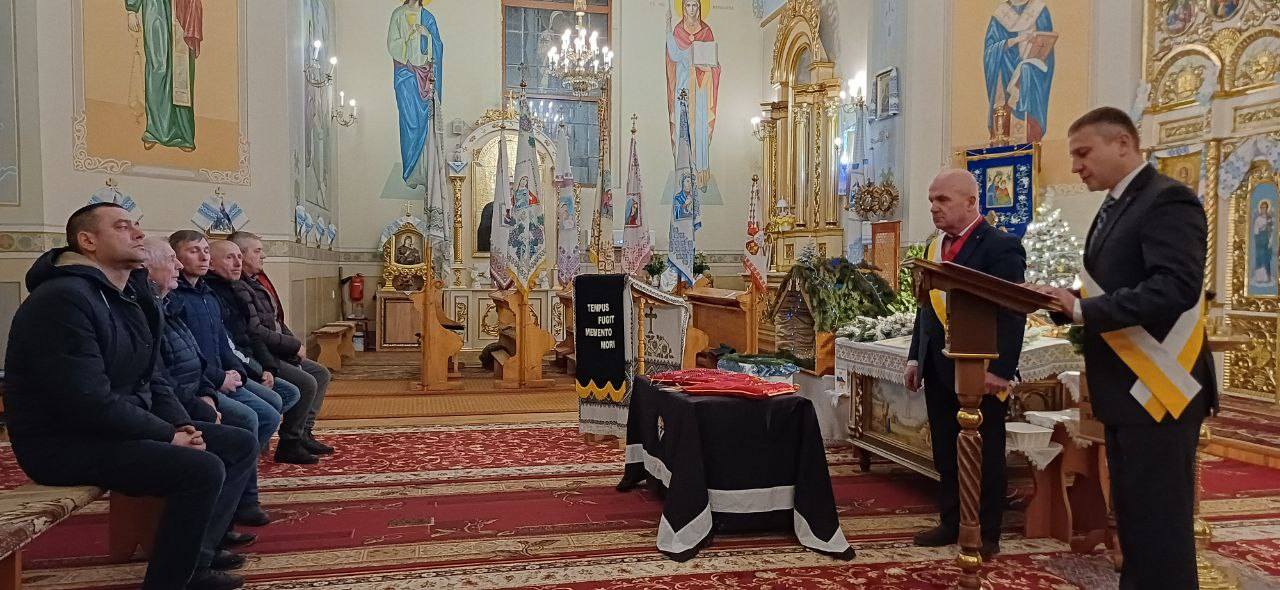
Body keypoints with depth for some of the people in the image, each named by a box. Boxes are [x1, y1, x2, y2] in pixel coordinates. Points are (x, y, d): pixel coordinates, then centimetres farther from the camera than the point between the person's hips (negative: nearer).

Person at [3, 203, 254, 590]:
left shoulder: (129, 296, 11)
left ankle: (198, 557, 3)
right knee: (203, 469, -27)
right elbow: (89, 401, -27)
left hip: (124, 427, 10)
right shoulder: (63, 299, -21)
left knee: (239, 444, 4)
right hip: (65, 443, -10)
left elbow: (149, 379, 16)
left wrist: (183, 424, -2)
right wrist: (169, 434, -19)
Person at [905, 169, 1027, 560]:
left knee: (985, 455, 6)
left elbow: (1012, 313, -16)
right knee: (945, 452, 15)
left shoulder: (1001, 246, -11)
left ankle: (986, 533, 19)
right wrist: (915, 357, 12)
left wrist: (999, 370, -20)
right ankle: (951, 522, 29)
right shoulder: (934, 246, 12)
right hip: (938, 369, 7)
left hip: (980, 372, -7)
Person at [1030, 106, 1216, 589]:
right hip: (1125, 391, 9)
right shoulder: (1116, 207, 15)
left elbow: (1176, 289, -26)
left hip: (1157, 392, -9)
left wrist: (1081, 309, -26)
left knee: (1160, 524, 0)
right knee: (1132, 518, 18)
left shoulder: (1168, 200, -13)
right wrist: (1066, 301, -1)